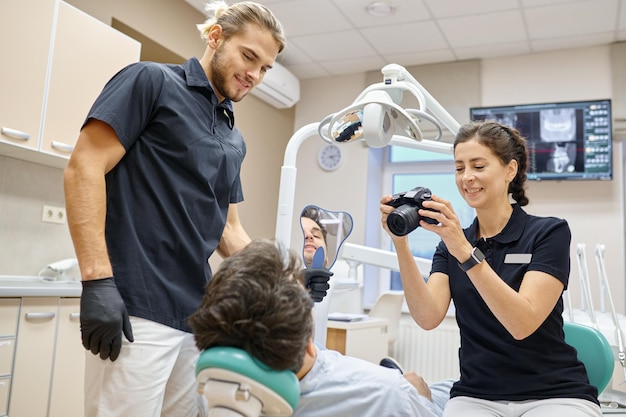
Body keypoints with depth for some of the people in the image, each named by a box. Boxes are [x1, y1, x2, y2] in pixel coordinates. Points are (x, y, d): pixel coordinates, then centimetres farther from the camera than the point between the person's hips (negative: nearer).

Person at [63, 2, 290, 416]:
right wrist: (97, 280, -18)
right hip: (136, 310, -7)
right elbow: (84, 168, -9)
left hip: (199, 316, 7)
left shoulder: (235, 141, 18)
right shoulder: (151, 82, -1)